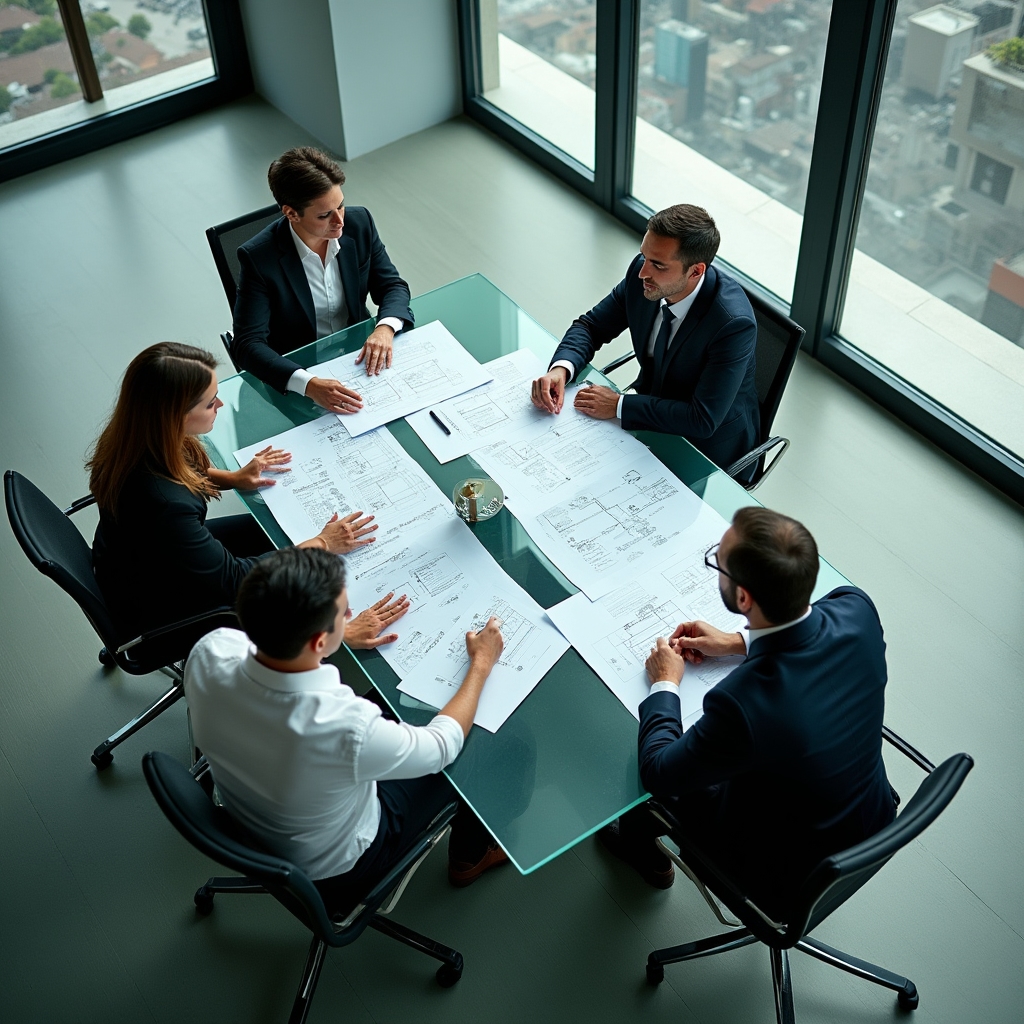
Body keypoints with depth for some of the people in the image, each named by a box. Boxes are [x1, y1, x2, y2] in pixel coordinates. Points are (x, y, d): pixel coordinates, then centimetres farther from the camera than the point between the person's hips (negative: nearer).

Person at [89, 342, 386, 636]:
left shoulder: (134, 438, -18)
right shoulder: (165, 505, -42)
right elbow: (231, 580, -27)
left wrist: (231, 478, -3)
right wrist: (322, 544, -20)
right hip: (157, 607, -7)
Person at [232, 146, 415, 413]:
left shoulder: (359, 223, -9)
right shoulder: (258, 257, -21)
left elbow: (392, 285, 1)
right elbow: (248, 343, -23)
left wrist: (385, 327, -23)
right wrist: (309, 384, -40)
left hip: (361, 354, 5)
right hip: (297, 372, -5)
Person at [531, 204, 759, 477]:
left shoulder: (733, 323, -33)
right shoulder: (642, 273, -15)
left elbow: (702, 420, -31)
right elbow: (591, 326, -1)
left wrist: (618, 406, -28)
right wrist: (560, 368, -22)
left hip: (708, 442, -6)